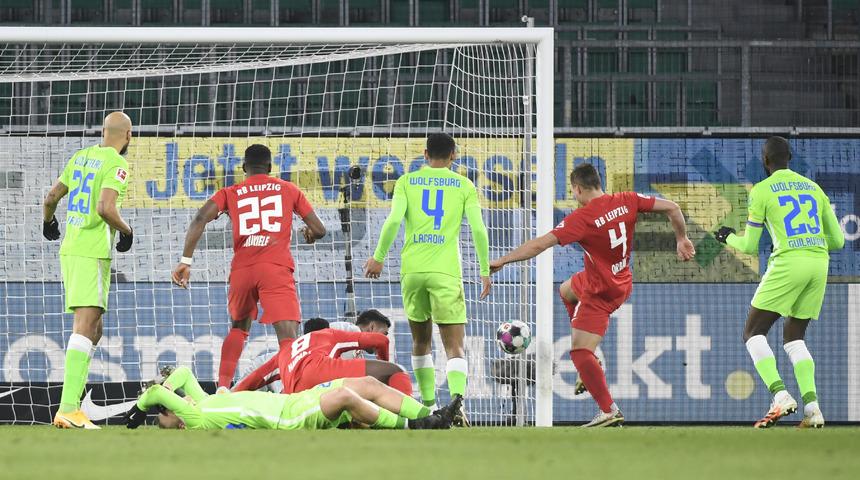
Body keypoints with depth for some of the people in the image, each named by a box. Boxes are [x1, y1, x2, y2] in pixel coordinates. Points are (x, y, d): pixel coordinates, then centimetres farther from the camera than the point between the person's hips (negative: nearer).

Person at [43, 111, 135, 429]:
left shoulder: (81, 157, 14)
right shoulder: (116, 164, -9)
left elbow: (51, 197, 20)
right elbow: (106, 208, -21)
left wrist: (48, 222, 40)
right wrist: (126, 231, -3)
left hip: (69, 249, 8)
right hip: (93, 253, -8)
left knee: (93, 331, 14)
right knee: (85, 328, -14)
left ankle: (72, 403, 7)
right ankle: (67, 409, -23)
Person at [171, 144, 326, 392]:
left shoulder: (230, 193, 15)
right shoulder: (289, 190, 15)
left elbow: (200, 220, -2)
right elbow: (319, 230, 16)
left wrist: (185, 261, -4)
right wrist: (309, 234, 40)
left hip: (242, 270, 3)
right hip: (276, 269, -3)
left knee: (239, 327, 28)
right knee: (288, 336, -14)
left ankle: (222, 388, 17)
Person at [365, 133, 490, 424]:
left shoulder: (407, 181, 8)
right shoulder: (464, 186, 7)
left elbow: (394, 220, -5)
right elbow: (478, 229, 0)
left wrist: (378, 257, 3)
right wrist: (485, 271, 6)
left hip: (412, 269, 2)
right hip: (446, 271, -2)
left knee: (421, 340, 20)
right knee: (455, 346, -6)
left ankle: (428, 403, 18)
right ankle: (456, 402, -28)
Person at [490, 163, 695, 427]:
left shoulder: (581, 218, -26)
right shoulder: (626, 201, -9)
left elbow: (540, 244, -28)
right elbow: (672, 208, -8)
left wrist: (501, 261, -22)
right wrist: (681, 238, 8)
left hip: (600, 294, -9)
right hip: (621, 283, 9)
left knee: (579, 353, -9)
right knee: (566, 291, 34)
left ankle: (609, 411, -14)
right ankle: (590, 363, 35)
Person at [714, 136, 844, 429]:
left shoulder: (761, 191, 2)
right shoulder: (814, 188, 18)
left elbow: (750, 246, 5)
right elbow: (838, 240, 18)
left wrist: (729, 238, 26)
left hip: (788, 262, -6)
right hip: (819, 262, 6)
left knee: (754, 333, 4)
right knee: (794, 338, 17)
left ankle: (780, 396, -17)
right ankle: (812, 407, -1)